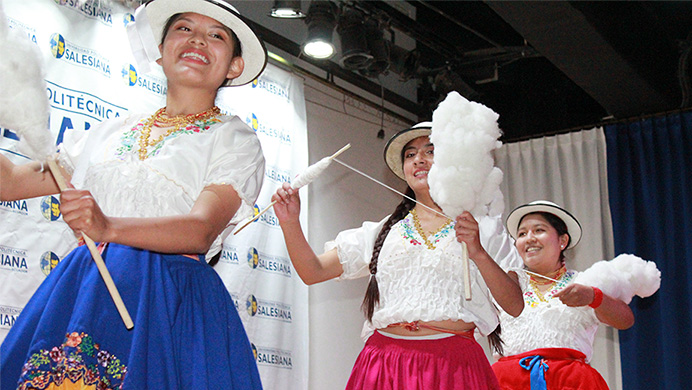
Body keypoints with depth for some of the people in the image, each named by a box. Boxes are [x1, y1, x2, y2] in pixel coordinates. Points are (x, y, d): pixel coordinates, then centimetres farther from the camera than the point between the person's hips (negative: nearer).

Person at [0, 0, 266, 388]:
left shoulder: (235, 138, 6)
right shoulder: (113, 131, 19)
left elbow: (201, 231, -12)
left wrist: (109, 227, -27)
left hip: (171, 303, -4)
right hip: (78, 294, 4)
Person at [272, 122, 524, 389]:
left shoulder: (481, 227, 8)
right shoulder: (383, 231, 14)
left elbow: (515, 306, 1)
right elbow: (313, 272, 10)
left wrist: (478, 253, -12)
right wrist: (290, 222, -4)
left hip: (452, 365, -1)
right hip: (385, 364, 2)